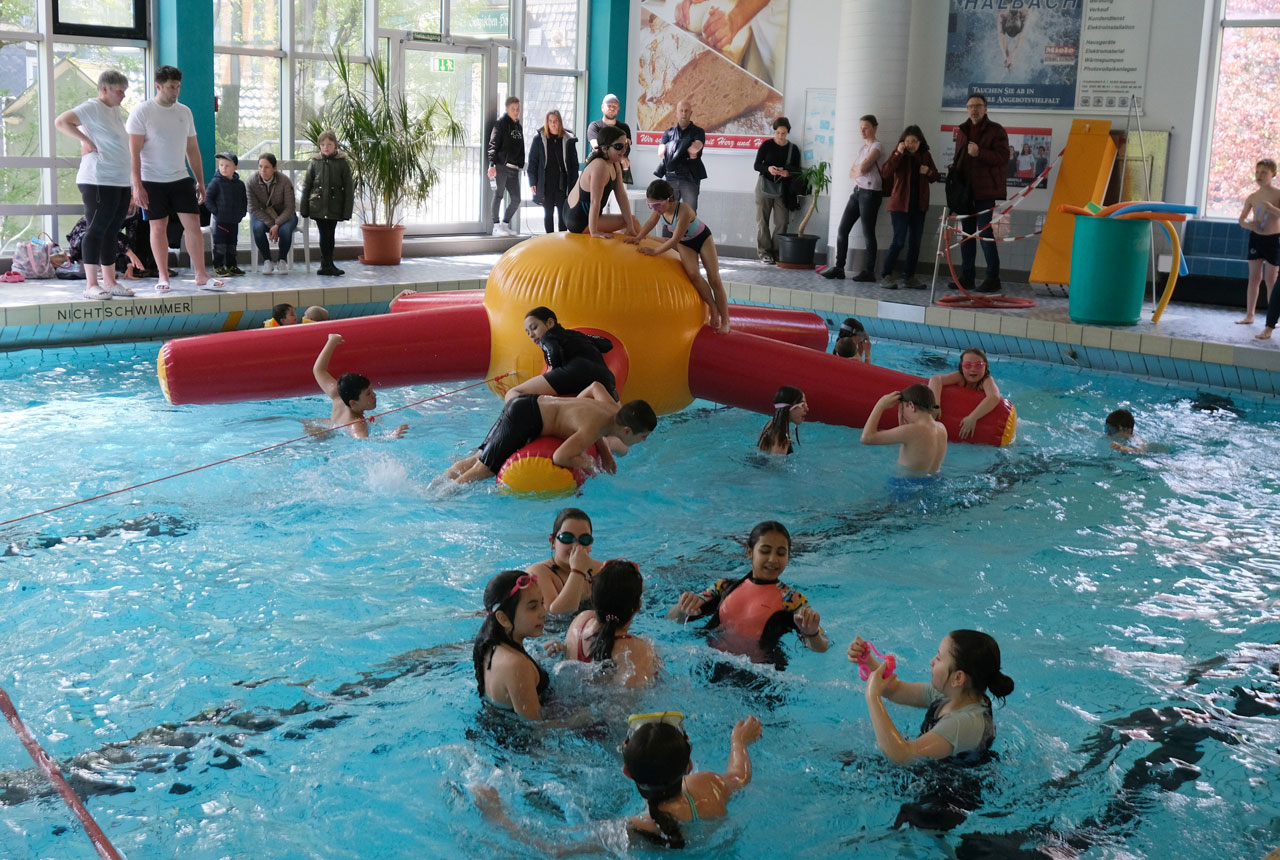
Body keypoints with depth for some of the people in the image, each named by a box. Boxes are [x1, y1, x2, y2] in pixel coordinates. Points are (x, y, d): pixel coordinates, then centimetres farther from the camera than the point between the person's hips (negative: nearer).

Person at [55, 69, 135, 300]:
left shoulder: (115, 110, 18)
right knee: (96, 230, -6)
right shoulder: (92, 108, -8)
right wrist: (87, 141, -18)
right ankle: (91, 285, -5)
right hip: (98, 182, -9)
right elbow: (61, 122, -18)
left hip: (120, 182, 9)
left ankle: (109, 282, 17)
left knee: (111, 231, 11)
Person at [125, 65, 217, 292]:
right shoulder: (142, 113, -7)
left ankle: (201, 274, 1)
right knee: (158, 227, 2)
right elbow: (134, 152, -10)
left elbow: (193, 149, 15)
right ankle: (163, 277, 10)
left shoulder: (184, 112, 8)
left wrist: (200, 181, 12)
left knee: (193, 224, -3)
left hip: (181, 179, 4)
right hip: (153, 181, -4)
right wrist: (137, 186, -16)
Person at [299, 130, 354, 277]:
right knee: (324, 235, -2)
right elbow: (306, 186, 5)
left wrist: (347, 210, -5)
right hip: (318, 207, 0)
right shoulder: (314, 162, 2)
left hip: (334, 208, 0)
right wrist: (304, 208, 2)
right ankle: (328, 265, 3)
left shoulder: (342, 163, -1)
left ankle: (326, 266, 18)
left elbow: (349, 188, -1)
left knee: (330, 236, 8)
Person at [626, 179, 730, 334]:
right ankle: (713, 308, -8)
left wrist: (655, 251, -32)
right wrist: (638, 238, -6)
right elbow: (651, 222, 1)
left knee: (714, 279, -5)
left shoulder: (684, 210, -40)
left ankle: (725, 321, 1)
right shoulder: (661, 207, -20)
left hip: (703, 238, -5)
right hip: (685, 243, 5)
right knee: (693, 274, -21)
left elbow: (675, 239, -36)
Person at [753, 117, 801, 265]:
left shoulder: (793, 149, 5)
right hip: (765, 185, -1)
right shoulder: (767, 145, 0)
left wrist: (788, 173, -16)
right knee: (762, 220, -1)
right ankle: (764, 252, 5)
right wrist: (768, 168, -22)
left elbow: (797, 169, 8)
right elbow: (757, 165, -1)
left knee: (782, 221, -3)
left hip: (783, 188, 1)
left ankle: (776, 252, 6)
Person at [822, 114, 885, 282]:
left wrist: (856, 169, 1)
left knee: (868, 233, -3)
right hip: (857, 191, 8)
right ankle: (839, 268, 7)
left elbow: (863, 168, -20)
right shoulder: (862, 147, 17)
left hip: (870, 193, -8)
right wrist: (860, 169, -7)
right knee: (842, 230, 3)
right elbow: (852, 173, 13)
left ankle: (868, 271, 3)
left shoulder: (877, 147, -8)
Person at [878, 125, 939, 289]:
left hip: (919, 205, 5)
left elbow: (934, 177, 18)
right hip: (900, 204, -5)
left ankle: (909, 277, 16)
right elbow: (885, 173, -18)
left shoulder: (925, 155, 8)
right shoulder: (899, 155, -4)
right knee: (899, 240, -10)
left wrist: (929, 172, -5)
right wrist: (898, 154, -23)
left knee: (915, 241, 8)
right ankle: (886, 275, -2)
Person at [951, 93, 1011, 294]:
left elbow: (1003, 157, -13)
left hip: (986, 192, -7)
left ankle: (993, 279, -2)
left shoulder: (996, 130, -3)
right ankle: (967, 277, 15)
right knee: (966, 233, 9)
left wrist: (980, 153, -22)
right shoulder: (962, 131, 15)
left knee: (985, 233, -9)